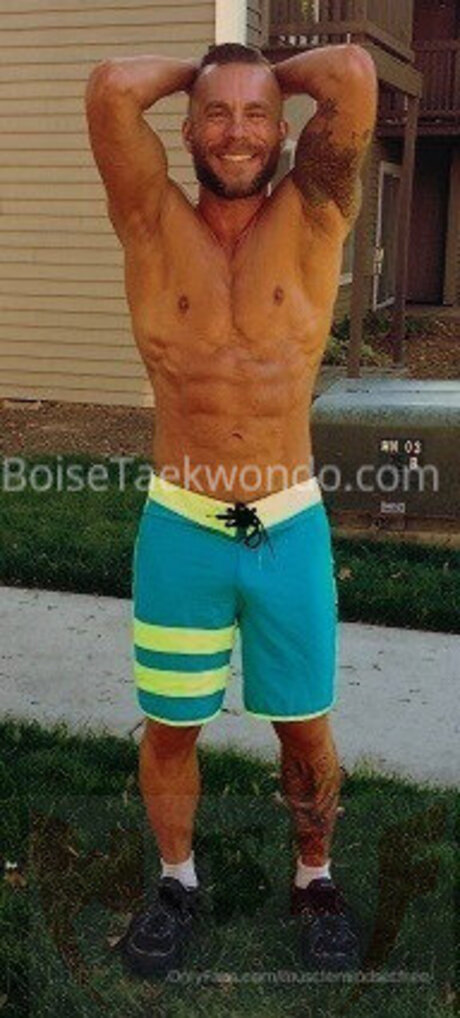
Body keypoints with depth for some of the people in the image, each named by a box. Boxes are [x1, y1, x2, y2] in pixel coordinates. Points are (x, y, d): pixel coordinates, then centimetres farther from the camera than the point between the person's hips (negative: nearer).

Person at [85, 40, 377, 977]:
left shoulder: (310, 220, 0)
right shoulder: (154, 225, -1)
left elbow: (354, 74, -11)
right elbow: (110, 86, -13)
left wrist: (271, 72, 7)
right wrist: (199, 71, 4)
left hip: (292, 527, 0)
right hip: (179, 528, 0)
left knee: (305, 726, 15)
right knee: (169, 727, 15)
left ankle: (314, 879, 40)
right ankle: (176, 879, 40)